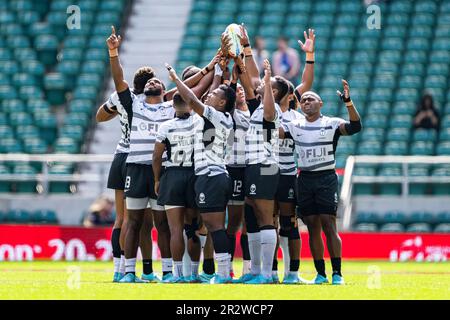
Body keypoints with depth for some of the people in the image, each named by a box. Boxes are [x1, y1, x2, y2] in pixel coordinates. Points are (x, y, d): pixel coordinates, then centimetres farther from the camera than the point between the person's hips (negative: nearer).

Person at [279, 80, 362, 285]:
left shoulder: (331, 124, 0)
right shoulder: (295, 126, 11)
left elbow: (355, 126, -16)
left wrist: (348, 102, -29)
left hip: (326, 178, -4)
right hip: (305, 178, 4)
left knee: (329, 226, -10)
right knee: (312, 228, 4)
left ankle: (337, 274, -8)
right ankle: (320, 274, 9)